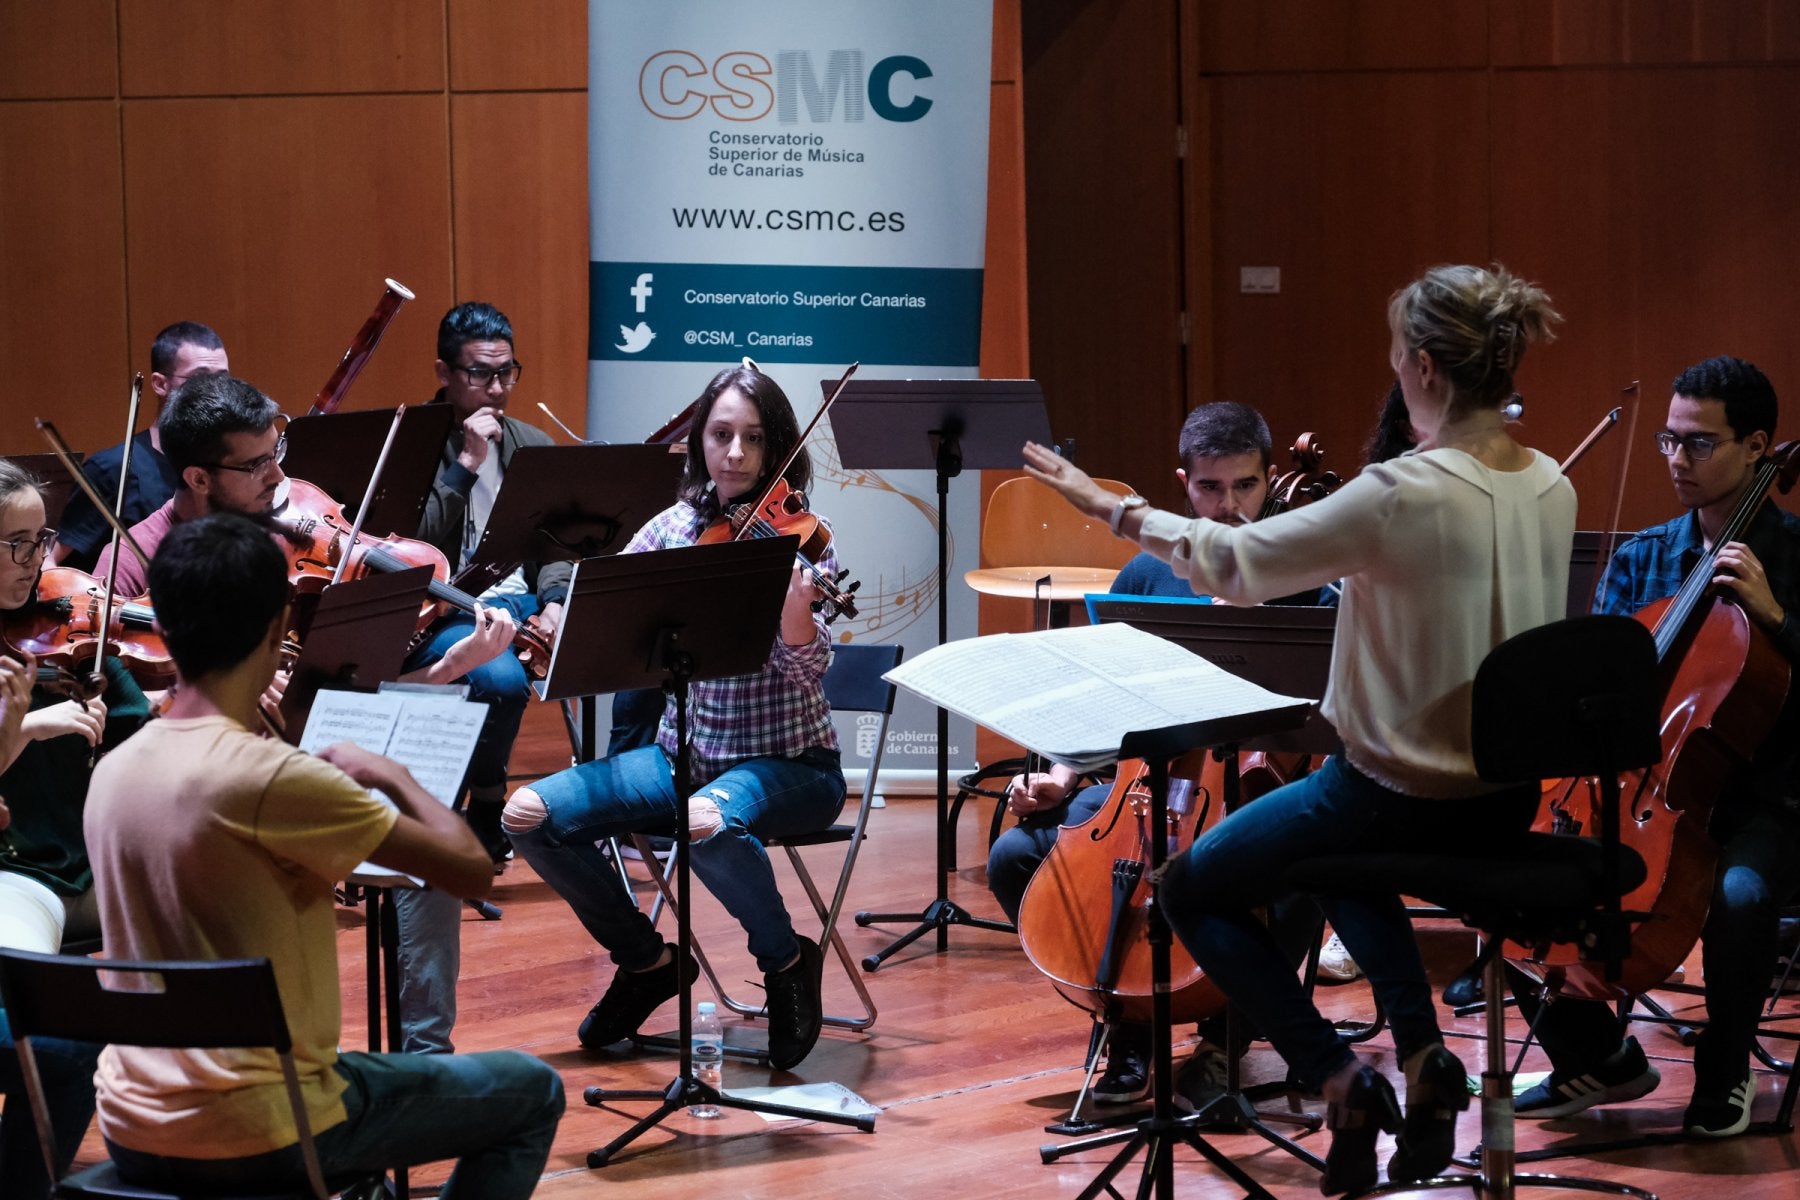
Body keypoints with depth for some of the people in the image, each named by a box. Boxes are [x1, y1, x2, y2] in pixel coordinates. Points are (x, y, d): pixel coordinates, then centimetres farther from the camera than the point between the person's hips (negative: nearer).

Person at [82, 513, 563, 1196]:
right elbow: (472, 869, -15)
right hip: (255, 1139, -8)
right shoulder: (269, 777, -21)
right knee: (530, 1093, 11)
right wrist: (394, 778, 1)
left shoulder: (113, 773, 2)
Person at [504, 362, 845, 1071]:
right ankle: (647, 960, 9)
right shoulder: (673, 528, 4)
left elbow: (805, 675, -20)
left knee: (709, 822, -39)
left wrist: (797, 614, -41)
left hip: (785, 764, -5)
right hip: (684, 753, 5)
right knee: (529, 816, -12)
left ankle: (786, 961, -9)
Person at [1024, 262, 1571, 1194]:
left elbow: (1238, 562, -15)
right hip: (1509, 794, 8)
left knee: (1193, 888, 14)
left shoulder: (1403, 494, -26)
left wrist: (1112, 508, -3)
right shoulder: (1551, 489, -4)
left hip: (1406, 793, -7)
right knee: (1339, 855, 38)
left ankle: (1339, 1079, 1)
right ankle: (1422, 1052, 18)